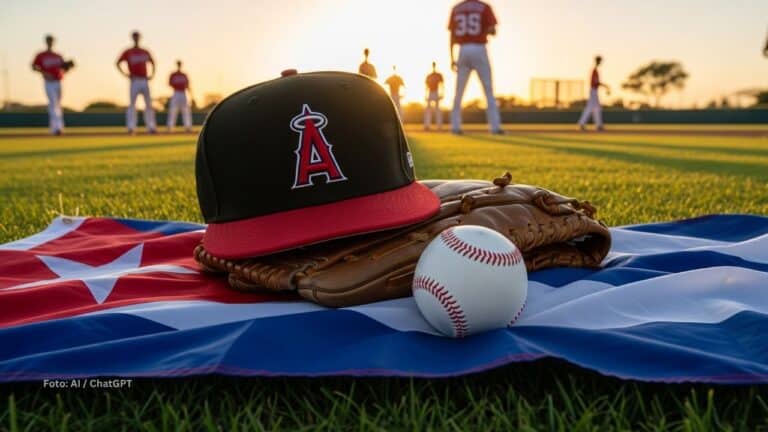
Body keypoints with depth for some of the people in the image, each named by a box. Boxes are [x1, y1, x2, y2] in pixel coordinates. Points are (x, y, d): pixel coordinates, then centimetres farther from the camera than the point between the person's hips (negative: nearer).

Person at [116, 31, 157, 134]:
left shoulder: (145, 52, 13)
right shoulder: (128, 52, 3)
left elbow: (152, 62, 26)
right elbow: (118, 63, 3)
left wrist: (152, 74, 12)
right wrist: (125, 74, -7)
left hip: (145, 80, 4)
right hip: (135, 81, -4)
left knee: (148, 104, 3)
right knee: (132, 103, -8)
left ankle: (151, 127, 7)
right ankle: (131, 127, -10)